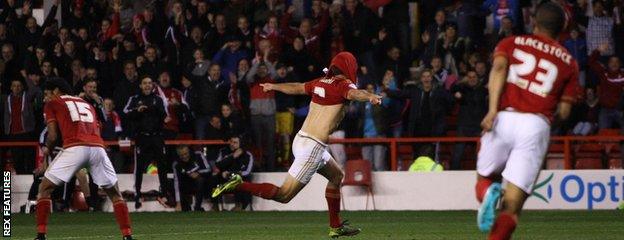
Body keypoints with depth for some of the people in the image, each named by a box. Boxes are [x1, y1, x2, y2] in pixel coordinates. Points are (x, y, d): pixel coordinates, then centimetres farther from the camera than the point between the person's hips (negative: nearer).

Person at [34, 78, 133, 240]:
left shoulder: (52, 105, 20)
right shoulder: (87, 105, 33)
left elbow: (52, 136, 10)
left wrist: (48, 149, 30)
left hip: (74, 147, -4)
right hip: (98, 147, 4)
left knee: (44, 188, 10)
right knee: (115, 193, 19)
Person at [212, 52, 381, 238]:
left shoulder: (320, 83, 11)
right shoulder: (343, 85, -9)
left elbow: (296, 88, 28)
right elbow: (353, 93, -33)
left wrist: (273, 86, 46)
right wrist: (370, 97, -54)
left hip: (300, 139, 10)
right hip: (313, 147, -10)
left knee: (336, 176, 26)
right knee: (284, 195, -9)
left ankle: (336, 226, 27)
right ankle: (239, 186, -16)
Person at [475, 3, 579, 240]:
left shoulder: (511, 43, 16)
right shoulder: (569, 62, 18)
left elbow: (499, 68, -5)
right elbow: (564, 111, 12)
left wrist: (493, 109, -15)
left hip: (504, 118, 0)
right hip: (538, 126, 0)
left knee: (485, 178, 19)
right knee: (512, 203, -1)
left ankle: (488, 193, -16)